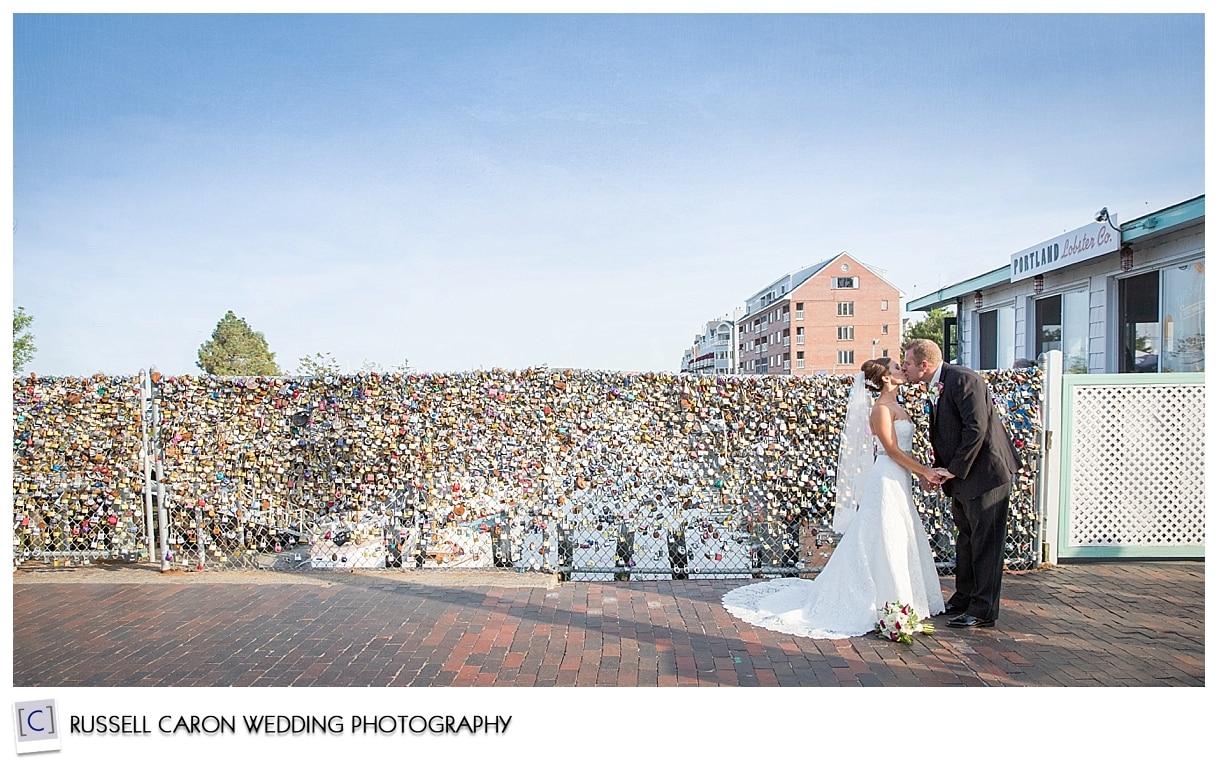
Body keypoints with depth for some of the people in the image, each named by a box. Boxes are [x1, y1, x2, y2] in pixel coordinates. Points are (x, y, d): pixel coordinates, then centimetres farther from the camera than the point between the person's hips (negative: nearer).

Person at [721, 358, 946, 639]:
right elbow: (893, 449, -18)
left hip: (900, 482, 9)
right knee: (885, 544, -2)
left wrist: (923, 473, 5)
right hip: (887, 481, -9)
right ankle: (886, 604, 8)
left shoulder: (895, 405, 14)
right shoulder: (881, 408, -13)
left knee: (899, 543, 14)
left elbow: (905, 447, 15)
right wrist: (926, 471, -16)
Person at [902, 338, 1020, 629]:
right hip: (961, 475, 10)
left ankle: (983, 610, 10)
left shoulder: (964, 379, -19)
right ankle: (964, 598, 32)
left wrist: (954, 470, -20)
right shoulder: (936, 388, 10)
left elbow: (976, 429, -25)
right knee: (965, 538, 19)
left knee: (985, 542, 0)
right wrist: (937, 471, 3)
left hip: (986, 471, -10)